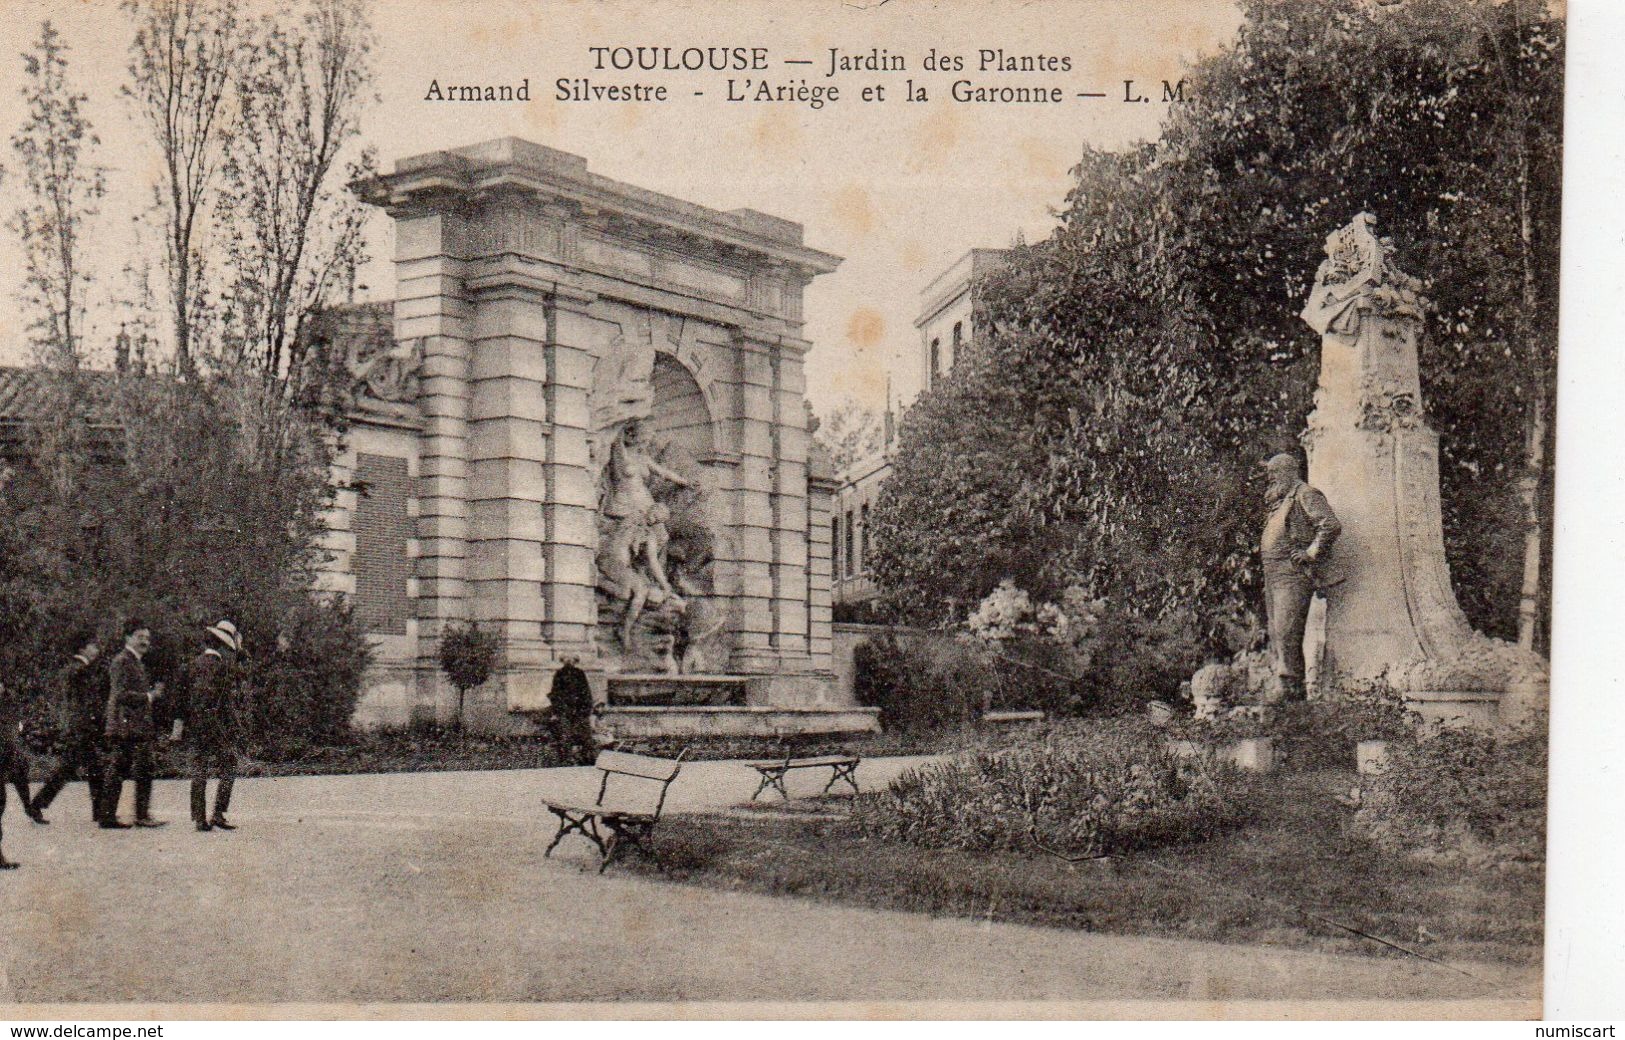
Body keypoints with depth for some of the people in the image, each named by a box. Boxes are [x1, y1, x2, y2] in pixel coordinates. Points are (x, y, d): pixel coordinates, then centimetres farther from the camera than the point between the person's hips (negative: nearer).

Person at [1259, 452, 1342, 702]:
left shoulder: (1305, 495, -6)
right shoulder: (1279, 502, 23)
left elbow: (1332, 525, -19)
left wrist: (1311, 553, -15)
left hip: (1293, 575, -10)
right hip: (1272, 575, 10)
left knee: (1286, 633, -15)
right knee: (1276, 635, 8)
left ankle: (1294, 689, -15)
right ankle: (1283, 688, 11)